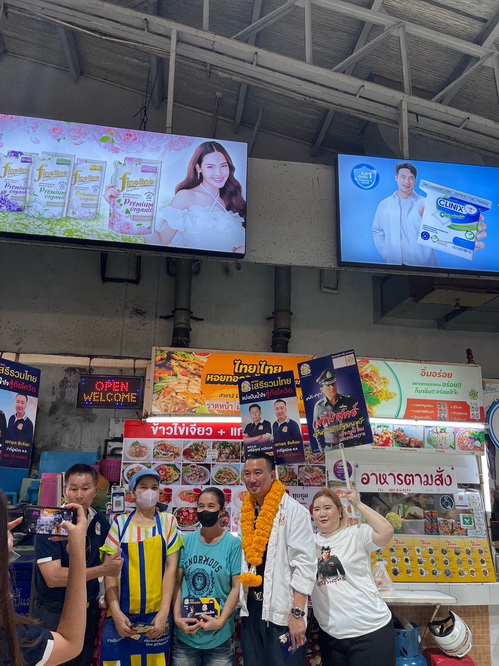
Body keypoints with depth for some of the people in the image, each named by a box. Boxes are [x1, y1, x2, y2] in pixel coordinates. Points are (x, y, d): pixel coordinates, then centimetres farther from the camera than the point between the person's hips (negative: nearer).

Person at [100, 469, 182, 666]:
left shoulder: (168, 521, 1)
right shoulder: (120, 523, 1)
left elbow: (171, 567, -2)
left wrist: (164, 612, -8)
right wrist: (116, 611, -9)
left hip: (156, 614, 0)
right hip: (121, 613, 0)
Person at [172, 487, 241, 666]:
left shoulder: (233, 544, -7)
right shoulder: (186, 541, 1)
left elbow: (237, 587, -8)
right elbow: (177, 583, 2)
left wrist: (221, 621, -15)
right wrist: (177, 618, -7)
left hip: (219, 636, -2)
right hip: (185, 633, 2)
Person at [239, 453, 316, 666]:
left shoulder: (293, 510, -11)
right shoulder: (246, 512, 8)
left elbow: (304, 563, -15)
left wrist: (297, 613, -19)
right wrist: (241, 602, 11)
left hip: (282, 611, -6)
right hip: (251, 608, 6)